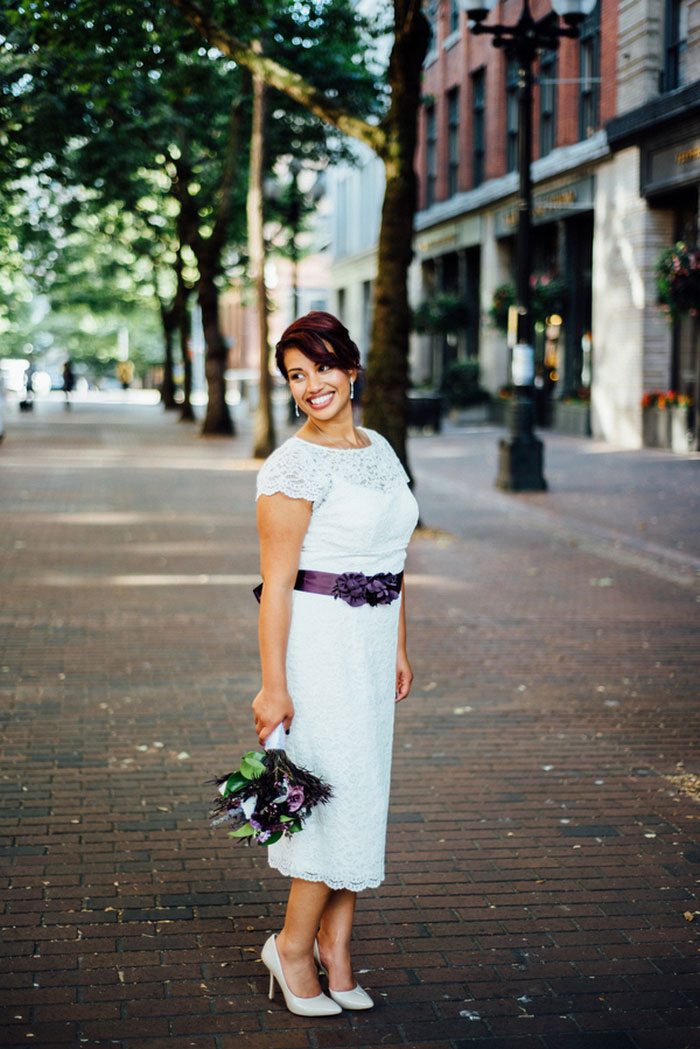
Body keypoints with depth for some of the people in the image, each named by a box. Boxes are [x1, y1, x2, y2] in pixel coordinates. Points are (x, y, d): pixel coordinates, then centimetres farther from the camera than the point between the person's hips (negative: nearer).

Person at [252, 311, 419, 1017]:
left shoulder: (380, 451, 11)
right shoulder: (293, 466, -12)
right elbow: (276, 583, -15)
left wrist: (400, 650, 16)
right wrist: (273, 686, -17)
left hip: (371, 644, 7)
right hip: (318, 642, -7)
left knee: (362, 793, 10)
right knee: (339, 791, -4)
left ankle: (335, 945, 22)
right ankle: (292, 945, 14)